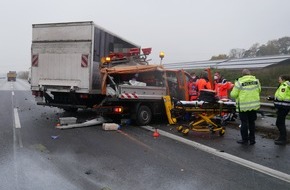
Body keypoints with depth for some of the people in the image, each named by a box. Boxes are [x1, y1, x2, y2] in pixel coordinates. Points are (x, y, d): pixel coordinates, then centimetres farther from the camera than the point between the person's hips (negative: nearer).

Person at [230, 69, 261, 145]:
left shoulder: (239, 82, -13)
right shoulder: (256, 81, 1)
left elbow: (233, 95, -12)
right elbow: (259, 91, 13)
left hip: (243, 106, -4)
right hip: (254, 105, 4)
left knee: (244, 123, 6)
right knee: (252, 122, 15)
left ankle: (245, 140, 12)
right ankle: (252, 139, 22)